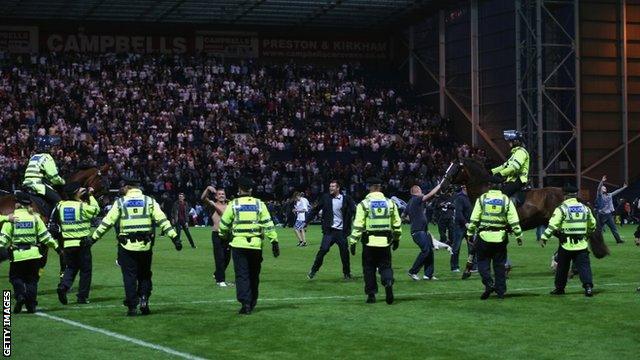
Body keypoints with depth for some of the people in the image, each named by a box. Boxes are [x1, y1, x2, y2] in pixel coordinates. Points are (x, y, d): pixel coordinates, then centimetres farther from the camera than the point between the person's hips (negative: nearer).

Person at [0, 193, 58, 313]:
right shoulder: (35, 217, 4)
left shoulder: (11, 218, -4)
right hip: (33, 254, 2)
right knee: (31, 279, 12)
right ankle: (31, 305, 6)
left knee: (15, 277, 13)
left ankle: (20, 295, -11)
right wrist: (56, 246, 15)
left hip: (17, 255, -2)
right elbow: (45, 235, 6)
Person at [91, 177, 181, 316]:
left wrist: (94, 238, 9)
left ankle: (132, 307, 0)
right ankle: (144, 300, -1)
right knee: (144, 275, 16)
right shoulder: (149, 201, 6)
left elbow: (107, 223, 2)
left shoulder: (120, 203, 3)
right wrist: (174, 237, -2)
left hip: (127, 246, -1)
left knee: (129, 277, 4)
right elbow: (163, 221, -2)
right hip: (145, 246, 1)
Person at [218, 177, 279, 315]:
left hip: (238, 244, -2)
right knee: (254, 275, 16)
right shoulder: (259, 204, 3)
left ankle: (245, 302, -12)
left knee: (242, 275, 0)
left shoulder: (234, 204, 0)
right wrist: (274, 241, 2)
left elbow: (224, 224, 7)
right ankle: (252, 303, 25)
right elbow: (268, 224, -2)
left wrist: (224, 236, 28)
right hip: (256, 245, 2)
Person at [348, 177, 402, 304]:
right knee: (385, 266, 11)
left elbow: (358, 225, -9)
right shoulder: (390, 203, 6)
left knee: (369, 269, 10)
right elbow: (397, 224, 11)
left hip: (369, 242, -2)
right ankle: (388, 283, -18)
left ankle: (371, 294, 12)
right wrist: (396, 239, 23)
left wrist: (353, 242, -5)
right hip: (385, 242, 2)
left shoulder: (364, 204, -5)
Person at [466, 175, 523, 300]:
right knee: (500, 264, 11)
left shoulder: (482, 199, -1)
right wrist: (518, 236, 6)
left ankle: (489, 283, -11)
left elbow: (474, 220, -2)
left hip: (484, 237, -2)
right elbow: (514, 221, 0)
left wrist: (470, 234, 6)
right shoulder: (506, 200, 3)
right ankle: (501, 291, 12)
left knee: (483, 261, 9)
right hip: (501, 238, 2)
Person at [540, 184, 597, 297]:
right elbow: (592, 225, 20)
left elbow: (552, 225, -14)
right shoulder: (585, 208, 10)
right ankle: (588, 286, -15)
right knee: (584, 266, 1)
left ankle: (559, 288, 21)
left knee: (562, 267, 11)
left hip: (566, 245, -3)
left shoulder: (561, 208, -6)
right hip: (582, 244, 3)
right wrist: (588, 234, 37)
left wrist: (544, 237, -9)